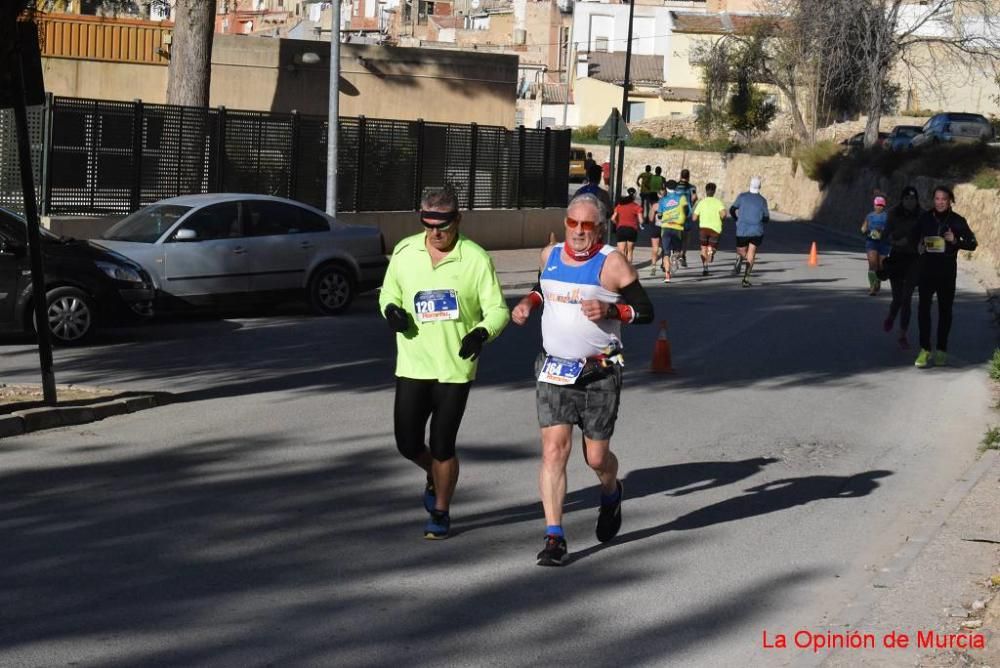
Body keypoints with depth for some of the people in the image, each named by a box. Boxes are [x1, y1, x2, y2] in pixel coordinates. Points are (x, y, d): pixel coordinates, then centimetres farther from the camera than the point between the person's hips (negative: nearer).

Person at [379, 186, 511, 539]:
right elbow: (389, 292, 15)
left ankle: (440, 513, 22)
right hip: (412, 364, 3)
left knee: (442, 447, 1)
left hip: (456, 367, -3)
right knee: (407, 444, 3)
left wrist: (482, 332, -26)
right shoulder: (404, 251, 1)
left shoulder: (476, 258, -8)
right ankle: (434, 477, 38)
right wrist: (391, 309, -9)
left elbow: (497, 308, -5)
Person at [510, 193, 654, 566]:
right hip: (553, 369, 3)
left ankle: (611, 494, 41)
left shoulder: (611, 263, -8)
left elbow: (645, 311, -5)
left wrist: (610, 310, -22)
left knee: (596, 457, 5)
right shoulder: (549, 256, 7)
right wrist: (528, 303, 8)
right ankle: (554, 537, -7)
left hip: (599, 373, -3)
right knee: (554, 450, -9)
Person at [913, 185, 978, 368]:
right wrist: (920, 246, -4)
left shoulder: (957, 221, -1)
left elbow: (972, 243, 3)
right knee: (923, 307, -9)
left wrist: (955, 241, -14)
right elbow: (914, 237, 17)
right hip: (926, 269, 1)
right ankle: (924, 349, -6)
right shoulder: (925, 218, 3)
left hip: (947, 271, 0)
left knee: (945, 309, 7)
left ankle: (941, 350, 17)